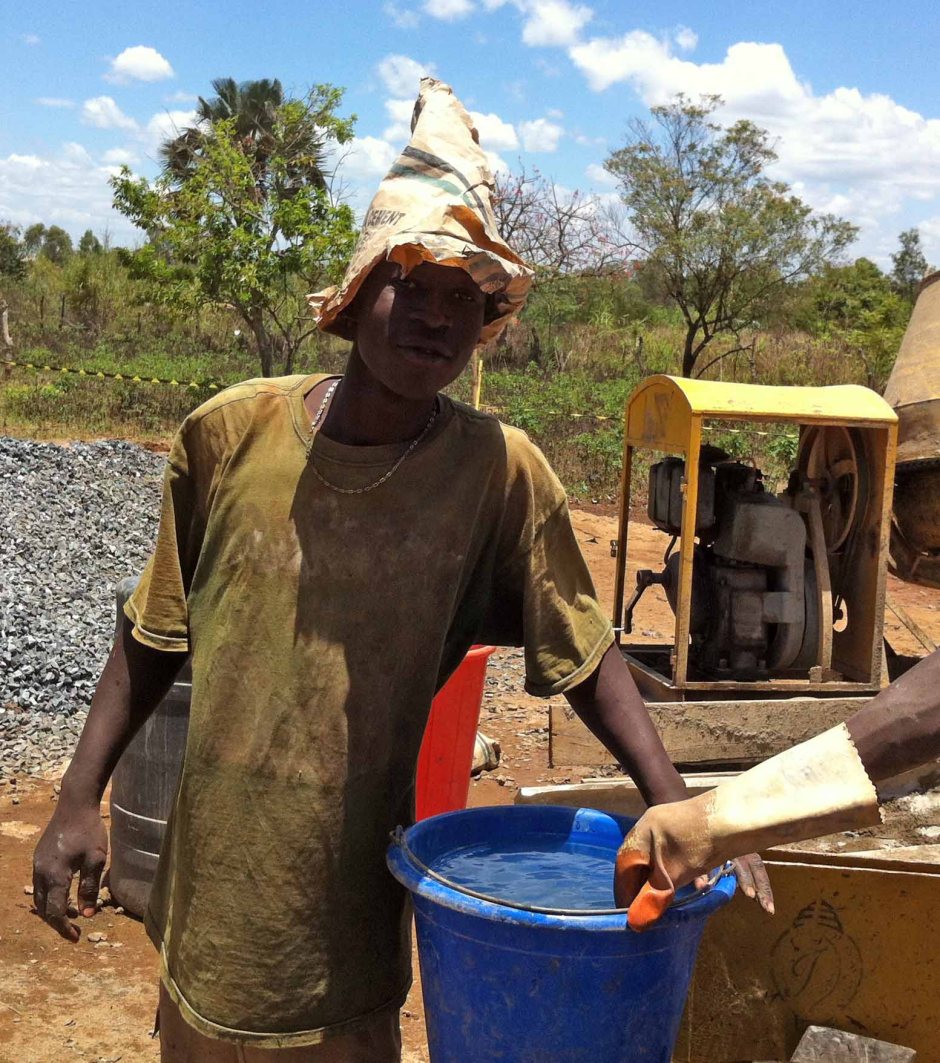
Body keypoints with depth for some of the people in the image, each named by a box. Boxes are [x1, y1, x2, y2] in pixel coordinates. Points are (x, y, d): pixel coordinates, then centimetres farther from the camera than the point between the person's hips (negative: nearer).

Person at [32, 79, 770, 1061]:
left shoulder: (499, 472, -11)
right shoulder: (230, 433, -7)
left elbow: (586, 658, -3)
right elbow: (155, 633, 4)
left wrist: (675, 812, -12)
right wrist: (78, 802, 2)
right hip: (210, 898, 2)